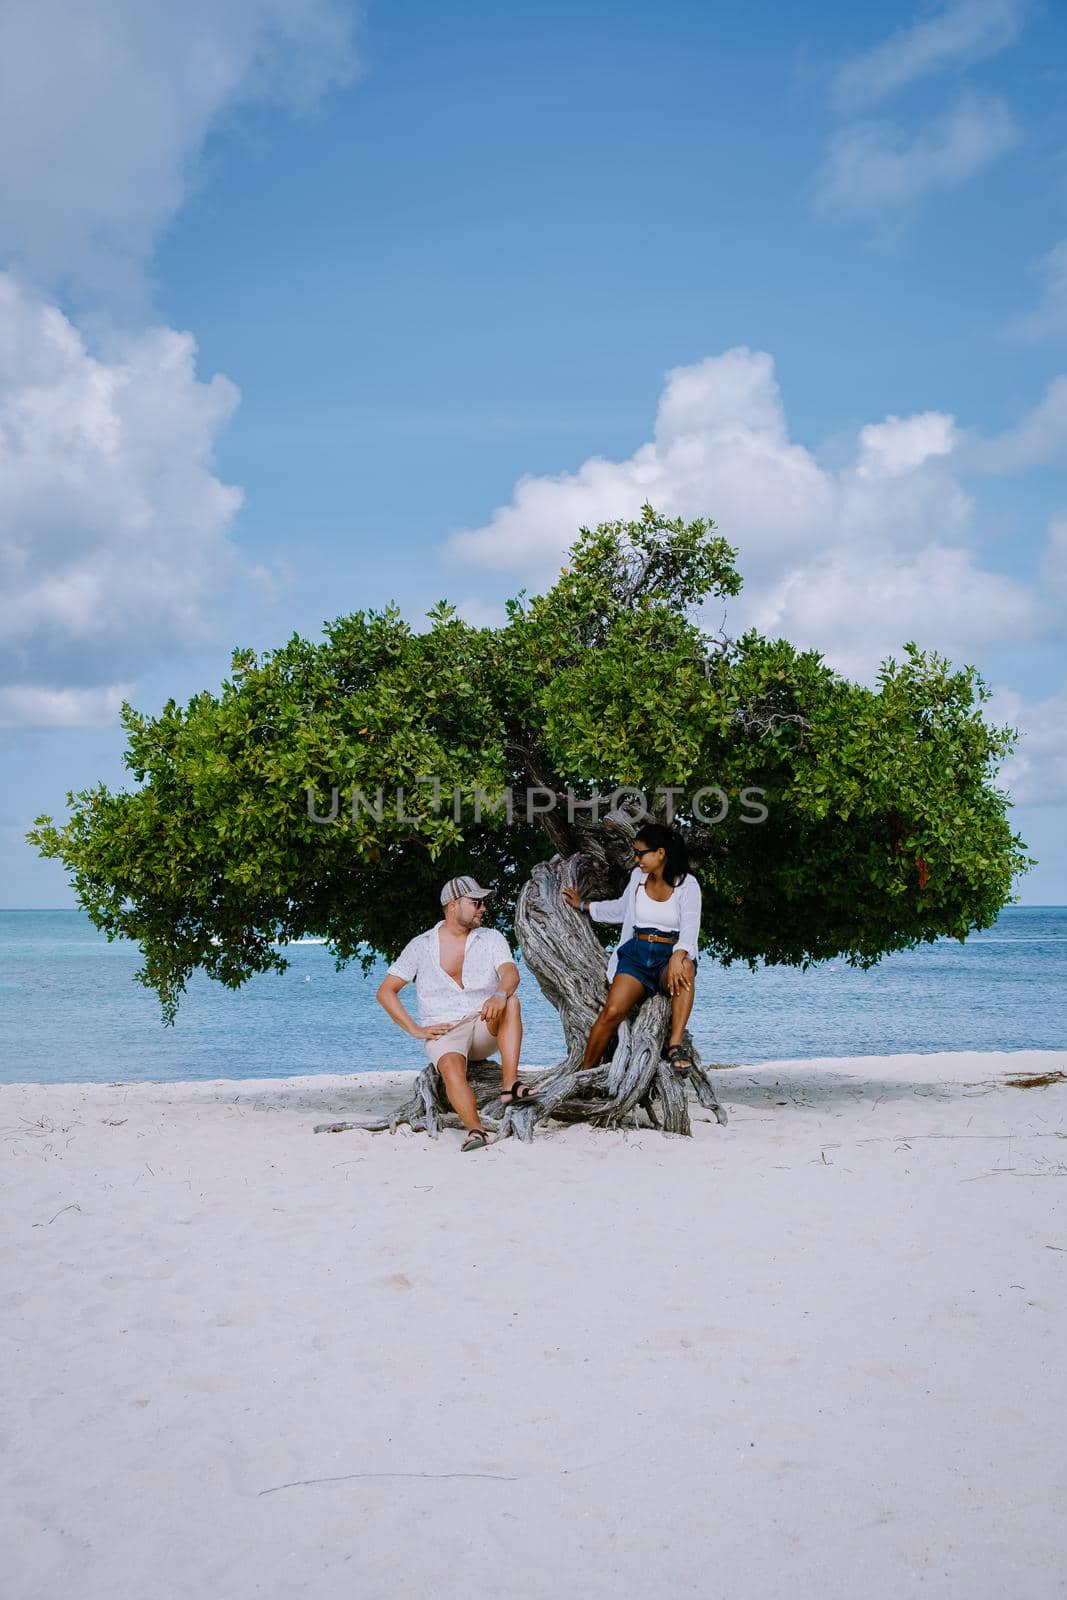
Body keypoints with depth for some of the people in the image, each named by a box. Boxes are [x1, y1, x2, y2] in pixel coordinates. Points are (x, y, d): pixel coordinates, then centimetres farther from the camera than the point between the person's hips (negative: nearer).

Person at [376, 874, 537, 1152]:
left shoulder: (491, 939, 7)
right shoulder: (421, 945, 5)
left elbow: (511, 973, -13)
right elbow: (385, 992, 6)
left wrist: (500, 994, -38)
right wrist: (415, 1029, -5)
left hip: (486, 1027, 2)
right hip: (443, 1032, -1)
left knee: (510, 1001, -30)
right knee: (451, 1065, -35)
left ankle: (510, 1085, -38)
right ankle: (475, 1130, -50)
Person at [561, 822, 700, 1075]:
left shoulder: (686, 884, -2)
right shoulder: (638, 876, 12)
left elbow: (690, 927, -15)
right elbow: (621, 909, 31)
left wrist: (678, 956, -35)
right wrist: (584, 905, 34)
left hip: (670, 955, -3)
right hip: (636, 952, 3)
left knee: (685, 970, -41)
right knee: (613, 1011, -23)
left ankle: (676, 1045, -39)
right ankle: (584, 1072, -12)